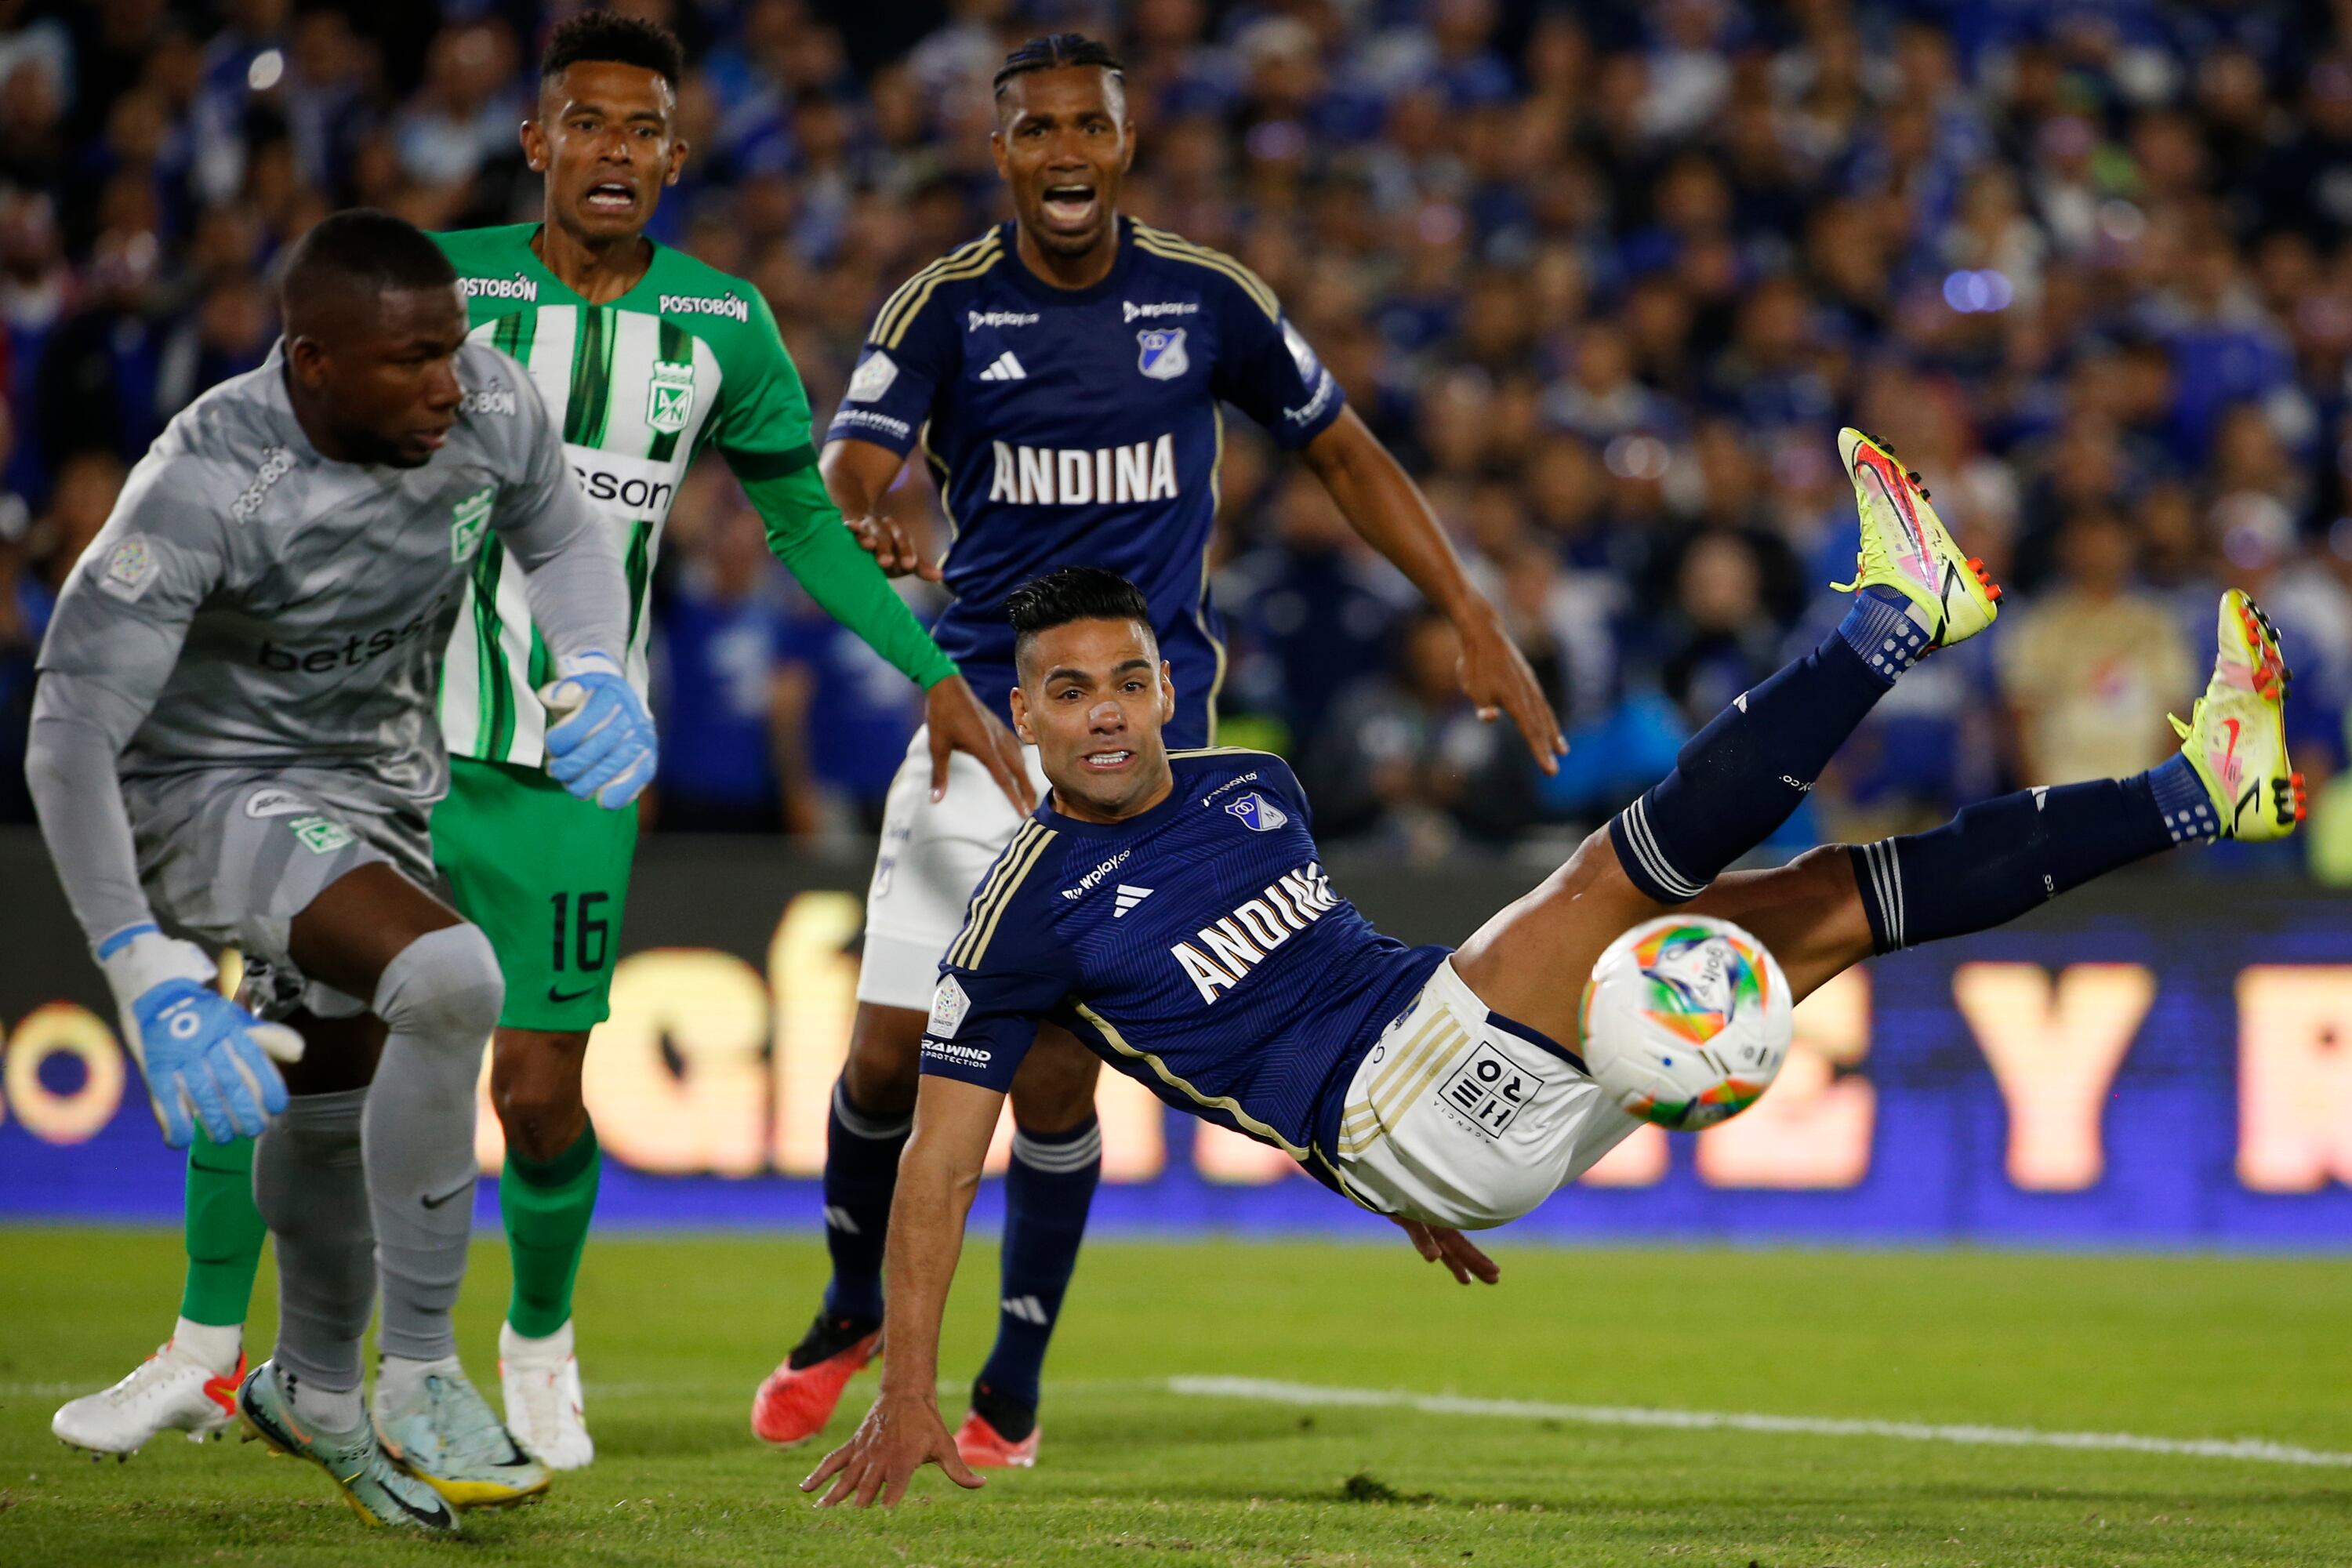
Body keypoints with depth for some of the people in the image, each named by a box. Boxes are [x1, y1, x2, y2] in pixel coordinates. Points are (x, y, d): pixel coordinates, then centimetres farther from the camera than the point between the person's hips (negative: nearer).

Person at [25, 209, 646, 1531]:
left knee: (342, 1102, 23)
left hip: (377, 778, 7)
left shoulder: (491, 407, -16)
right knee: (449, 980, -30)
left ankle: (314, 1392, 50)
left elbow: (562, 538, 8)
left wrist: (597, 668, -13)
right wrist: (148, 981, -36)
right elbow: (70, 736, -30)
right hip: (206, 792, -7)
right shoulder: (206, 489, -33)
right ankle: (420, 1379, -16)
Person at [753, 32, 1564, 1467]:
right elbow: (850, 472, -17)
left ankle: (1015, 1388, 12)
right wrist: (865, 534, -42)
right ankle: (855, 1311, 27)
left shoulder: (1208, 300, -1)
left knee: (1054, 1075, -6)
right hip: (980, 722, 1)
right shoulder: (946, 305, -4)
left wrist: (1476, 623, 6)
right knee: (890, 1051, -2)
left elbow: (1346, 453, 11)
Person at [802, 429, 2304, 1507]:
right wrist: (908, 1403, -12)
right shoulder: (1035, 906, -5)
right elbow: (941, 1162, -4)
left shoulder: (1250, 787, 15)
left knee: (1827, 901, 3)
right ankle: (1898, 611, -20)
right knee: (1631, 871, -24)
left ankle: (2201, 788, 6)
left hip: (1493, 1082, 7)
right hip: (1389, 1109, -7)